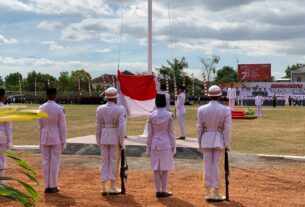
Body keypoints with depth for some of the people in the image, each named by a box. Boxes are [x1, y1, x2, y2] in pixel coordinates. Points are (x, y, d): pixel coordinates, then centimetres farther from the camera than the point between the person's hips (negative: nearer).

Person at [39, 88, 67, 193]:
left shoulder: (41, 108, 0)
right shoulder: (59, 108, -11)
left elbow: (40, 126, 6)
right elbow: (62, 126, -9)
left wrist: (41, 140, 13)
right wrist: (63, 141, -1)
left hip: (45, 138, 3)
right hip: (56, 138, -3)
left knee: (46, 162, 9)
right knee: (55, 162, 4)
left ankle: (47, 186, 12)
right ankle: (53, 186, 8)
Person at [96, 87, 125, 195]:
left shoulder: (100, 109, 0)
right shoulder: (120, 109, -10)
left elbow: (98, 126, 3)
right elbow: (121, 126, -13)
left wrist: (98, 140, 11)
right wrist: (121, 141, -7)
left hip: (104, 137, 3)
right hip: (115, 137, -3)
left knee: (104, 161, 10)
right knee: (114, 161, 5)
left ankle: (103, 187, 11)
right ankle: (112, 187, 10)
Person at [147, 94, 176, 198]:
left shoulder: (151, 115, -3)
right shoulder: (169, 115, -9)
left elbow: (150, 133, 1)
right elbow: (171, 132, -5)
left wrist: (149, 147, 8)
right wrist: (173, 147, 2)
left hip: (155, 144, 2)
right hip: (166, 144, -2)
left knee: (156, 169, 8)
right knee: (165, 169, 5)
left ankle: (158, 191, 10)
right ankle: (164, 191, 8)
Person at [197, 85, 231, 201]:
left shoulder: (201, 109, -4)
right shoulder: (226, 110, -8)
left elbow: (199, 128, -1)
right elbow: (227, 129, -8)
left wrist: (200, 143, 9)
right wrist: (227, 144, -1)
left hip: (206, 139, 2)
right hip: (219, 140, -1)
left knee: (207, 166, 8)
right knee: (217, 166, 4)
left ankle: (208, 193, 13)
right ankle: (216, 193, 9)